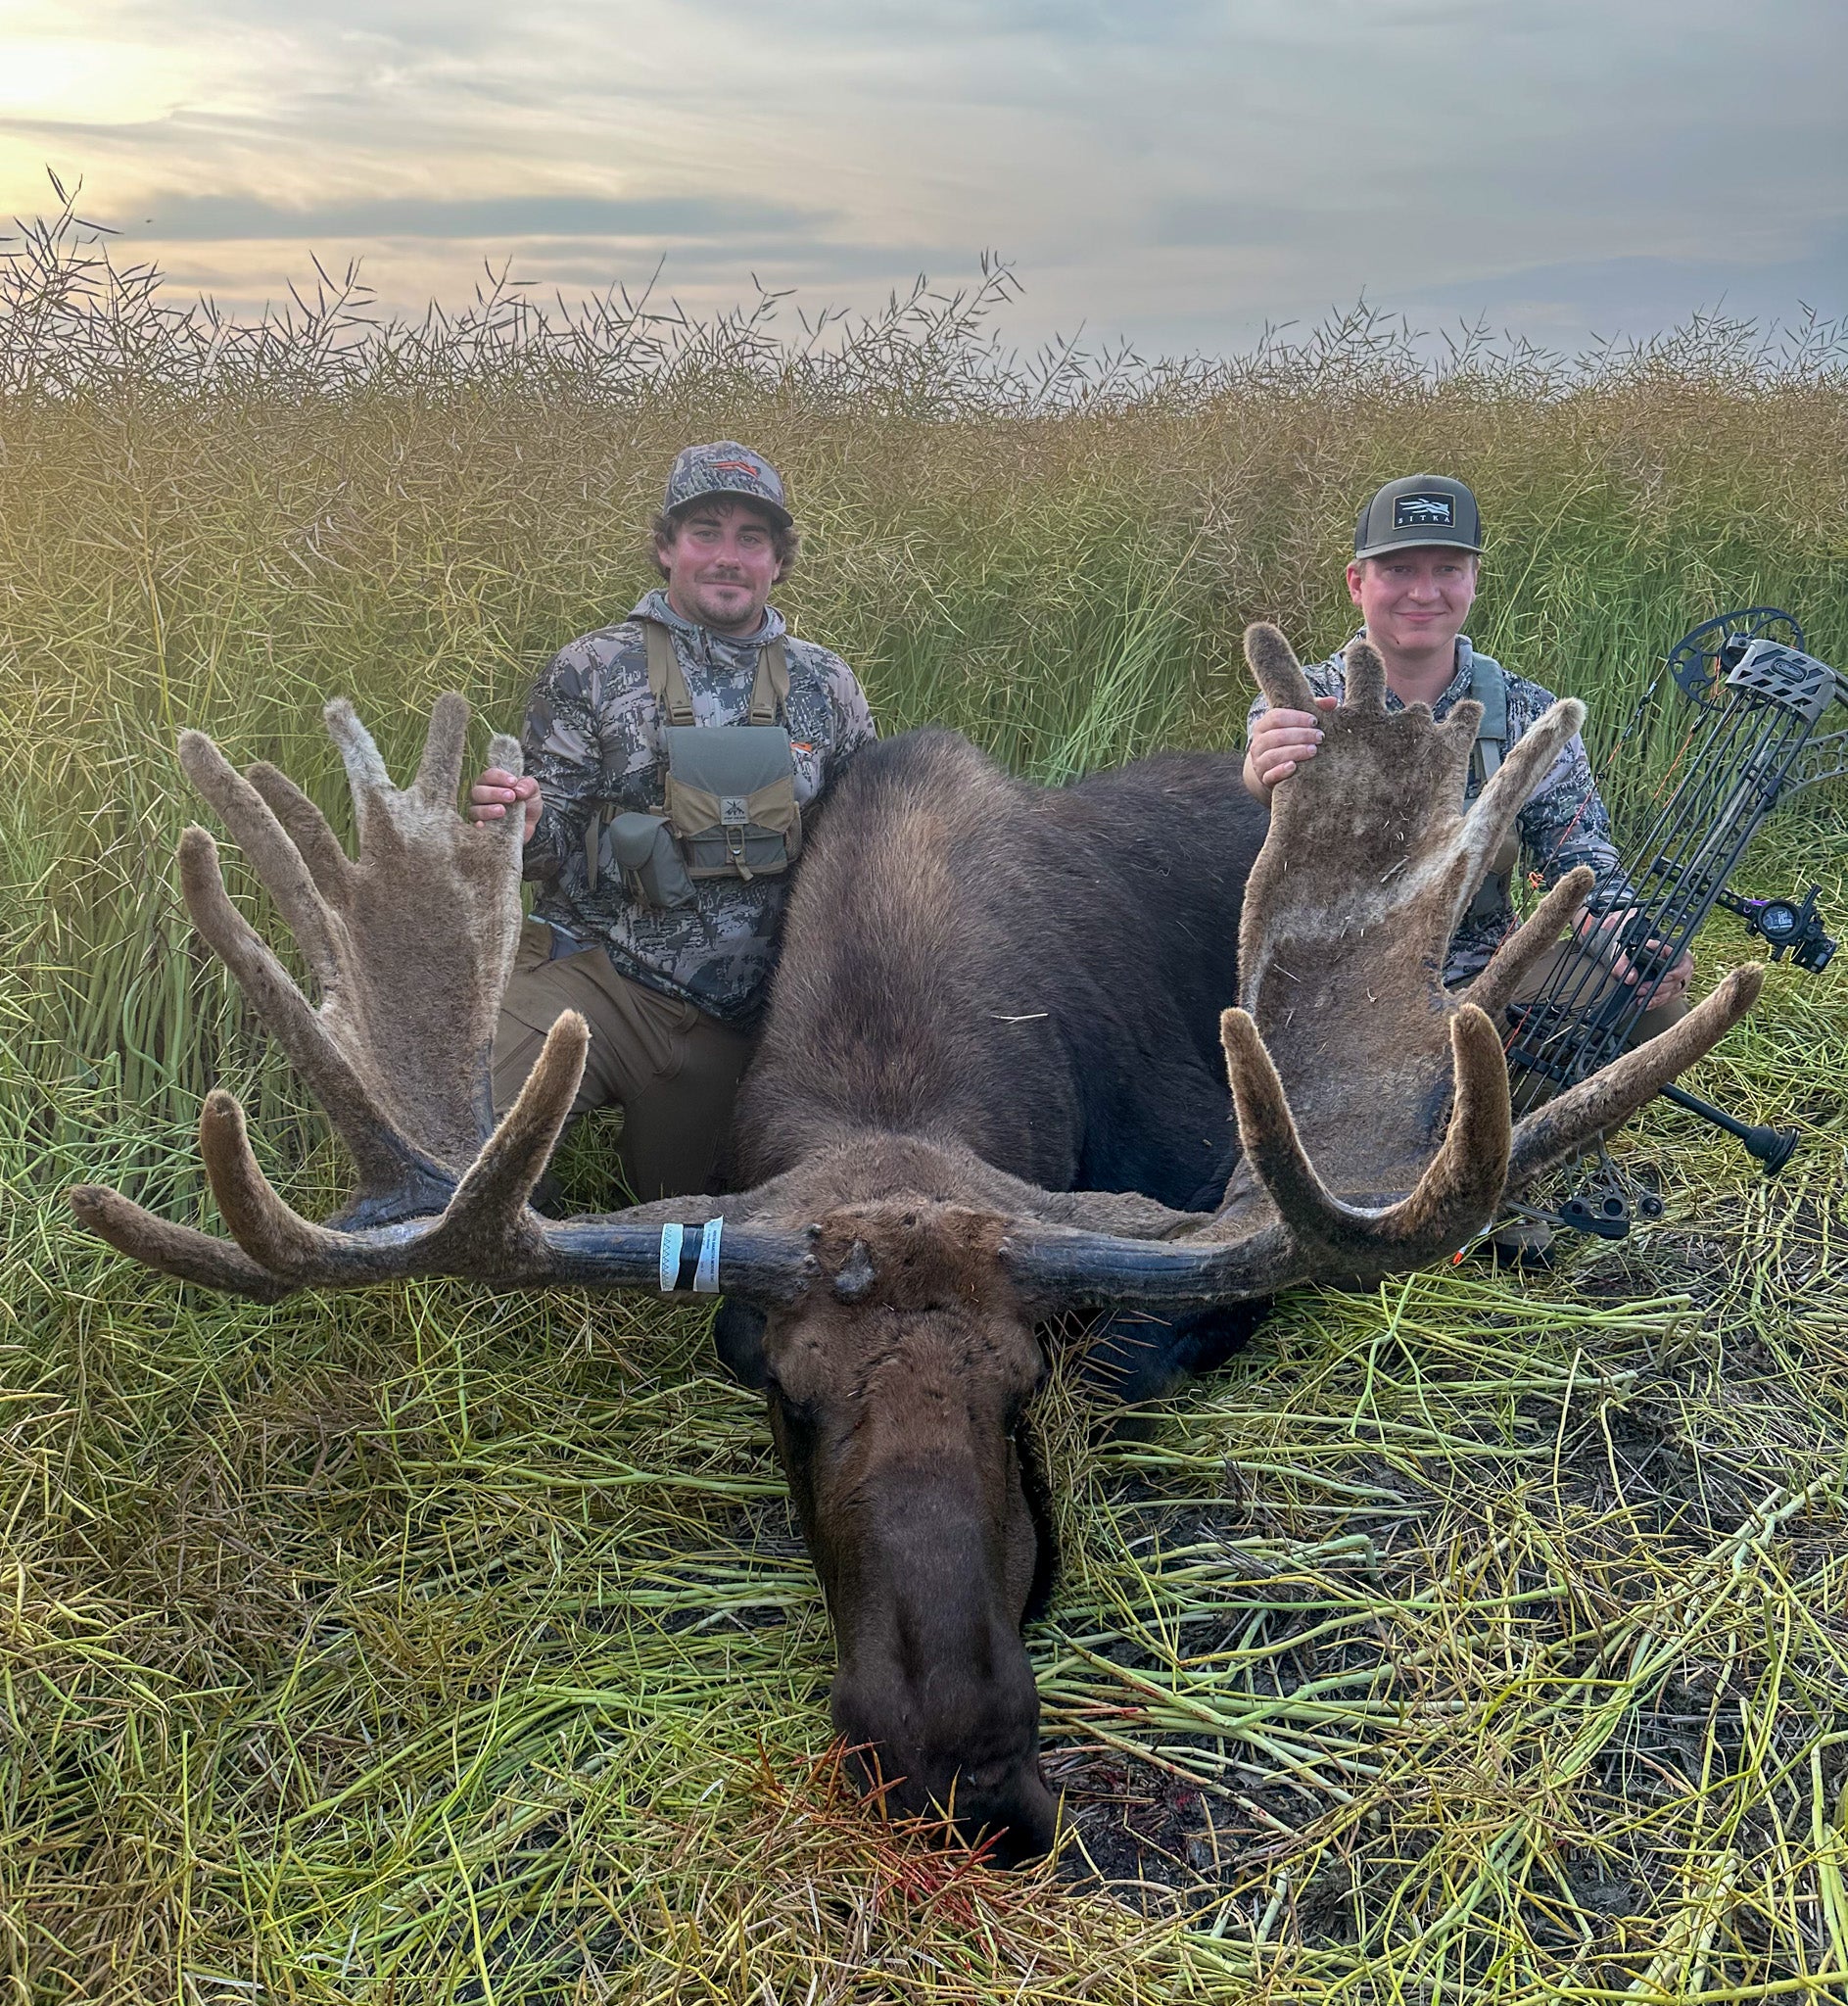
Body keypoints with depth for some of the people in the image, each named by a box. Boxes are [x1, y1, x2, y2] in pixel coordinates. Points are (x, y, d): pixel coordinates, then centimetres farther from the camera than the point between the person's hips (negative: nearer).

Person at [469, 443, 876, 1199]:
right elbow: (554, 845, -2)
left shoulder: (825, 687, 7)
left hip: (725, 1021, 3)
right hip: (590, 974, -3)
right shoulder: (592, 669, -1)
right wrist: (523, 823, -26)